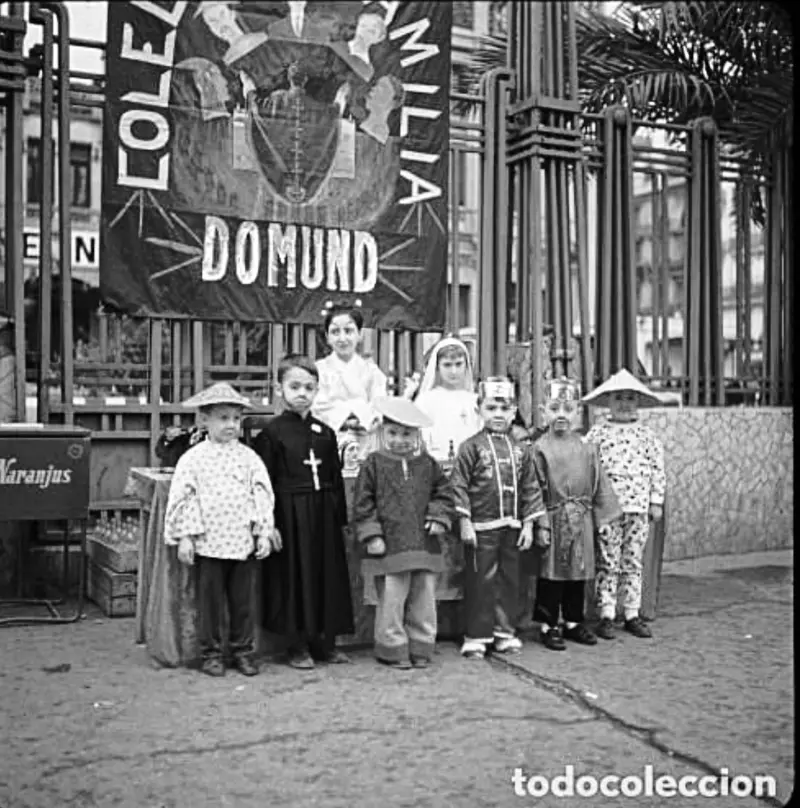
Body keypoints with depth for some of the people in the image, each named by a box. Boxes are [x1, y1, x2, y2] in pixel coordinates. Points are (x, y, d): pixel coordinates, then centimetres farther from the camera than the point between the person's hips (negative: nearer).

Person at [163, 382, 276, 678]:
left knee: (243, 600, 10)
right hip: (208, 542, -2)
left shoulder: (249, 457, 4)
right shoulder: (193, 458, -2)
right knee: (210, 600, 7)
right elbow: (182, 498, -3)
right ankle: (211, 653, 20)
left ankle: (243, 651, 23)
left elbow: (262, 495, 4)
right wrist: (185, 537, -6)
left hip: (243, 542, 2)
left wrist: (264, 532, -2)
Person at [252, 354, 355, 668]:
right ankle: (298, 647, 14)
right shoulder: (272, 432, -5)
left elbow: (336, 478, 11)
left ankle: (325, 642, 23)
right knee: (294, 576, 2)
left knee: (328, 575, 9)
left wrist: (340, 517, 7)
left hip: (323, 514, 5)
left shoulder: (325, 433, 8)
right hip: (290, 514, -5)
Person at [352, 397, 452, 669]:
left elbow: (443, 492, 18)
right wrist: (371, 536, -8)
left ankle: (421, 647, 22)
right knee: (391, 600, 1)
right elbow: (362, 504, -2)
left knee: (424, 599, 9)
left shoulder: (427, 464, 8)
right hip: (390, 547, -3)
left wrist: (438, 517, 2)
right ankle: (393, 649, 16)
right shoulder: (374, 464, -2)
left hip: (424, 545, 3)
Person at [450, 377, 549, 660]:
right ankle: (476, 636, 10)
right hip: (481, 528, -4)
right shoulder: (471, 447, -4)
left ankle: (505, 631, 23)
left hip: (512, 528, 4)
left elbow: (530, 488, 11)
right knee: (480, 581, 1)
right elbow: (458, 485, -7)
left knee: (509, 581, 11)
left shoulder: (520, 450, 9)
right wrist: (464, 522, -12)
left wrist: (528, 524, 6)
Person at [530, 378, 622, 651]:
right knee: (551, 573, 2)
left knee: (578, 572, 13)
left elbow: (599, 484, 10)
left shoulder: (586, 449, 6)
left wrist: (603, 517, 6)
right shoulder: (540, 449, -7)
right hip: (553, 519, -4)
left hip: (581, 521, 4)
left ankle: (573, 622, 26)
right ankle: (548, 626, 13)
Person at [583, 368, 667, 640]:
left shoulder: (647, 435, 8)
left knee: (633, 563, 9)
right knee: (607, 563, 0)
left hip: (638, 506, 2)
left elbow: (658, 469, 9)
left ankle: (632, 615, 18)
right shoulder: (597, 433, 2)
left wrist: (656, 501, 5)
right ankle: (606, 615, 8)